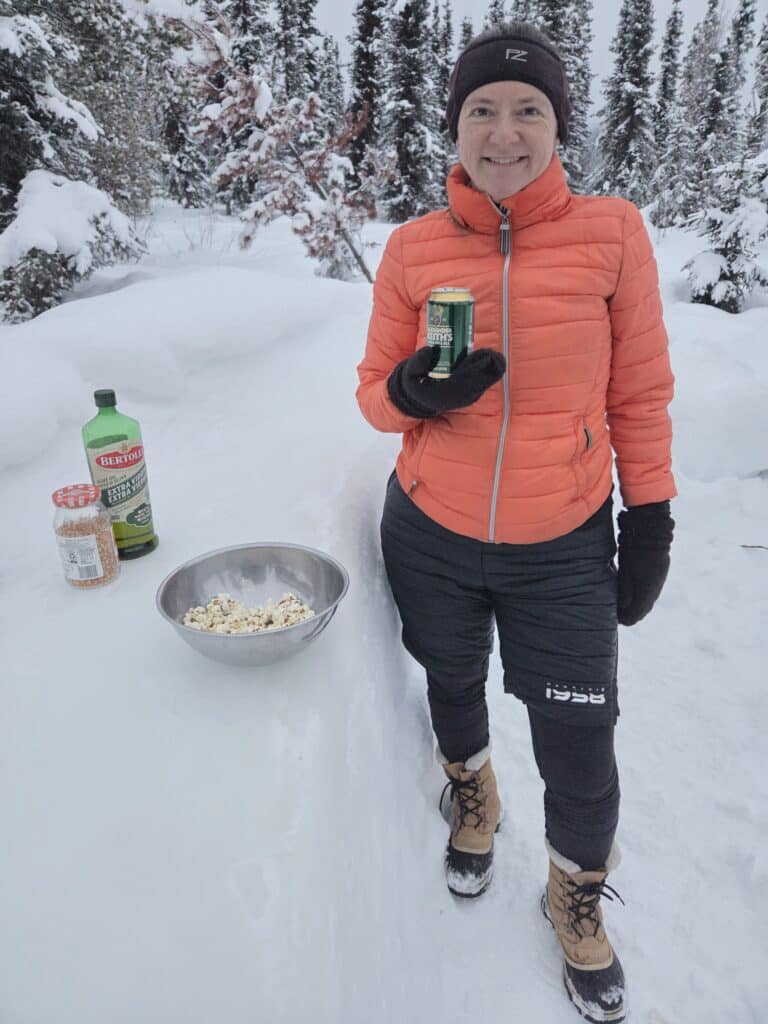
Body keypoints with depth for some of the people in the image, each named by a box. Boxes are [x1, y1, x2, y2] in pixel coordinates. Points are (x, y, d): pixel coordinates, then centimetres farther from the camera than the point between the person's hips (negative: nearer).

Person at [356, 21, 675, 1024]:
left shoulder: (611, 233, -7)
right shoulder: (414, 249, -5)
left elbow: (641, 392, -1)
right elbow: (375, 392, 2)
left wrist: (650, 521, 0)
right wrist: (415, 391, -21)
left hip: (564, 546, -1)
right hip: (432, 535, 2)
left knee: (579, 742, 7)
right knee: (452, 682, 23)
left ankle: (578, 897, 41)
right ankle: (471, 791, 59)